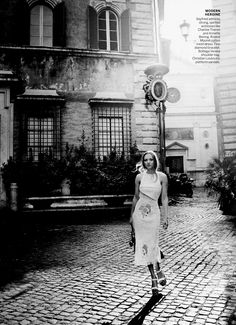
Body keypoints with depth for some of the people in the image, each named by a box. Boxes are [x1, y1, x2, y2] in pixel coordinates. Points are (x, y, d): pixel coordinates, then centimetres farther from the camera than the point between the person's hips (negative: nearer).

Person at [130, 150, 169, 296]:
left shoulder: (162, 177, 1)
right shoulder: (139, 177, 5)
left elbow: (164, 198, 2)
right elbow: (136, 197, 11)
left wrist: (165, 216, -4)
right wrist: (131, 216, 12)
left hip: (153, 213, -2)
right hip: (140, 212, 2)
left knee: (152, 244, -5)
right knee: (144, 245, 4)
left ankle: (157, 270, 22)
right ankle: (154, 277, 17)